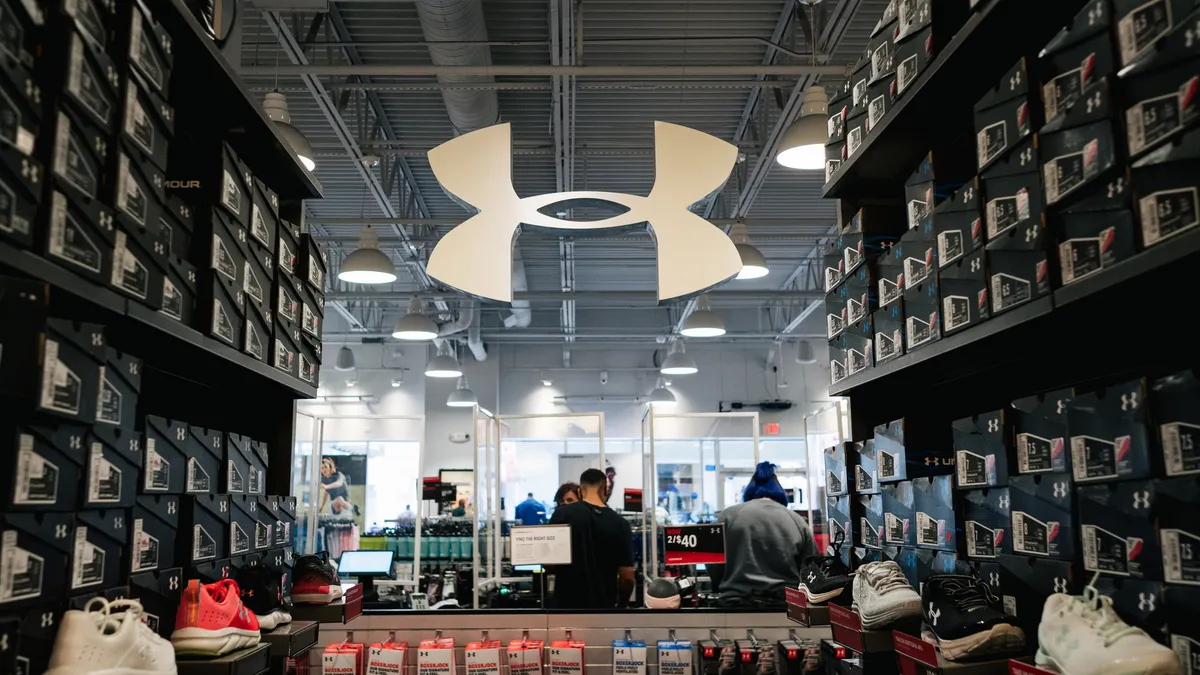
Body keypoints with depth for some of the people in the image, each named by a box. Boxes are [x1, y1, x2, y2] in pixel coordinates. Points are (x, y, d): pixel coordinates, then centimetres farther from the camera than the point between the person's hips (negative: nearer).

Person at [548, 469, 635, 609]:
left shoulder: (563, 514, -6)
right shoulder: (620, 524, -3)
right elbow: (627, 577, -3)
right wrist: (620, 605, 15)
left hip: (567, 604, -1)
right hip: (603, 606, 1)